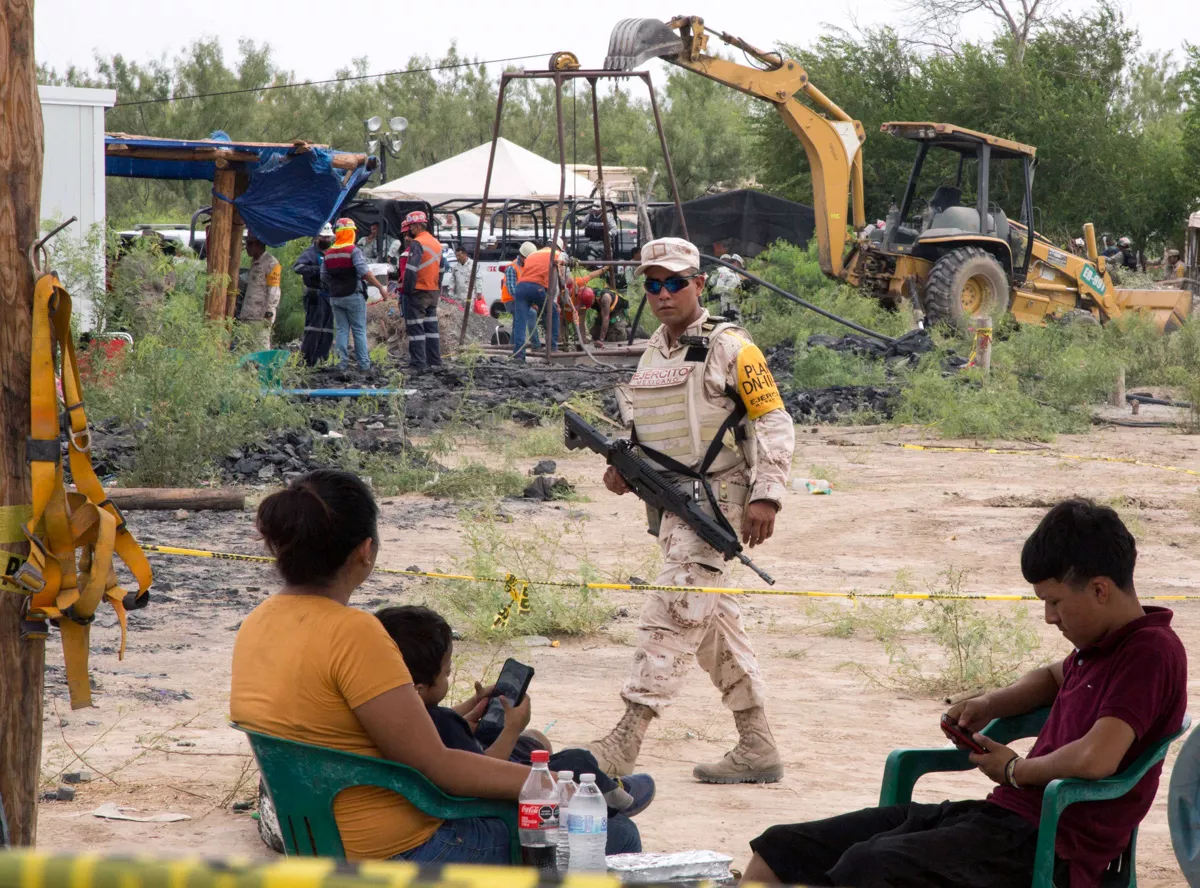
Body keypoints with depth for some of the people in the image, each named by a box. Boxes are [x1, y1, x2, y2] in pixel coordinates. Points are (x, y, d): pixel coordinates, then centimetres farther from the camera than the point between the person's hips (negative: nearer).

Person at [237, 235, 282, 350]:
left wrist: (269, 313, -17)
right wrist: (241, 312, 23)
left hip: (261, 316, -9)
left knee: (261, 348, -12)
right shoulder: (254, 262, 21)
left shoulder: (271, 263, -8)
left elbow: (273, 291, -12)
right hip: (248, 315, 9)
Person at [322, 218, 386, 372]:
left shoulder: (328, 254, 9)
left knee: (341, 330, 8)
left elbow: (324, 278, 12)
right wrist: (380, 287, -15)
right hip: (353, 296, -5)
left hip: (335, 297, 5)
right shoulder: (353, 251, -11)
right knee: (359, 330, 0)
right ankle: (363, 363, -1)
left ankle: (342, 362, 2)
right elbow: (364, 272, -20)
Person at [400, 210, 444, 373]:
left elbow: (411, 270, -21)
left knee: (415, 328, -7)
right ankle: (434, 362, 15)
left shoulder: (417, 243, -14)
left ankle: (418, 364, -10)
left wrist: (407, 290, -15)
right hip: (433, 292, 9)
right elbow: (440, 269, 21)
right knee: (431, 326, 13)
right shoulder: (436, 243, 15)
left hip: (418, 292, -9)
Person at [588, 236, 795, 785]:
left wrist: (766, 495, -17)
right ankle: (757, 749, 17)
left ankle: (624, 744, -17)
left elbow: (773, 422, -8)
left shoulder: (729, 349, -7)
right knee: (715, 625, 11)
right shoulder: (649, 358, 15)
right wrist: (623, 470, 5)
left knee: (672, 616, -13)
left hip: (715, 502, -8)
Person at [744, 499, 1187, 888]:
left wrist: (1015, 769, -6)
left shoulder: (1150, 652, -11)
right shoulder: (1101, 646, 19)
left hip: (1044, 848, -10)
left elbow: (1095, 759, -26)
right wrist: (990, 705, 24)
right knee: (778, 851, -3)